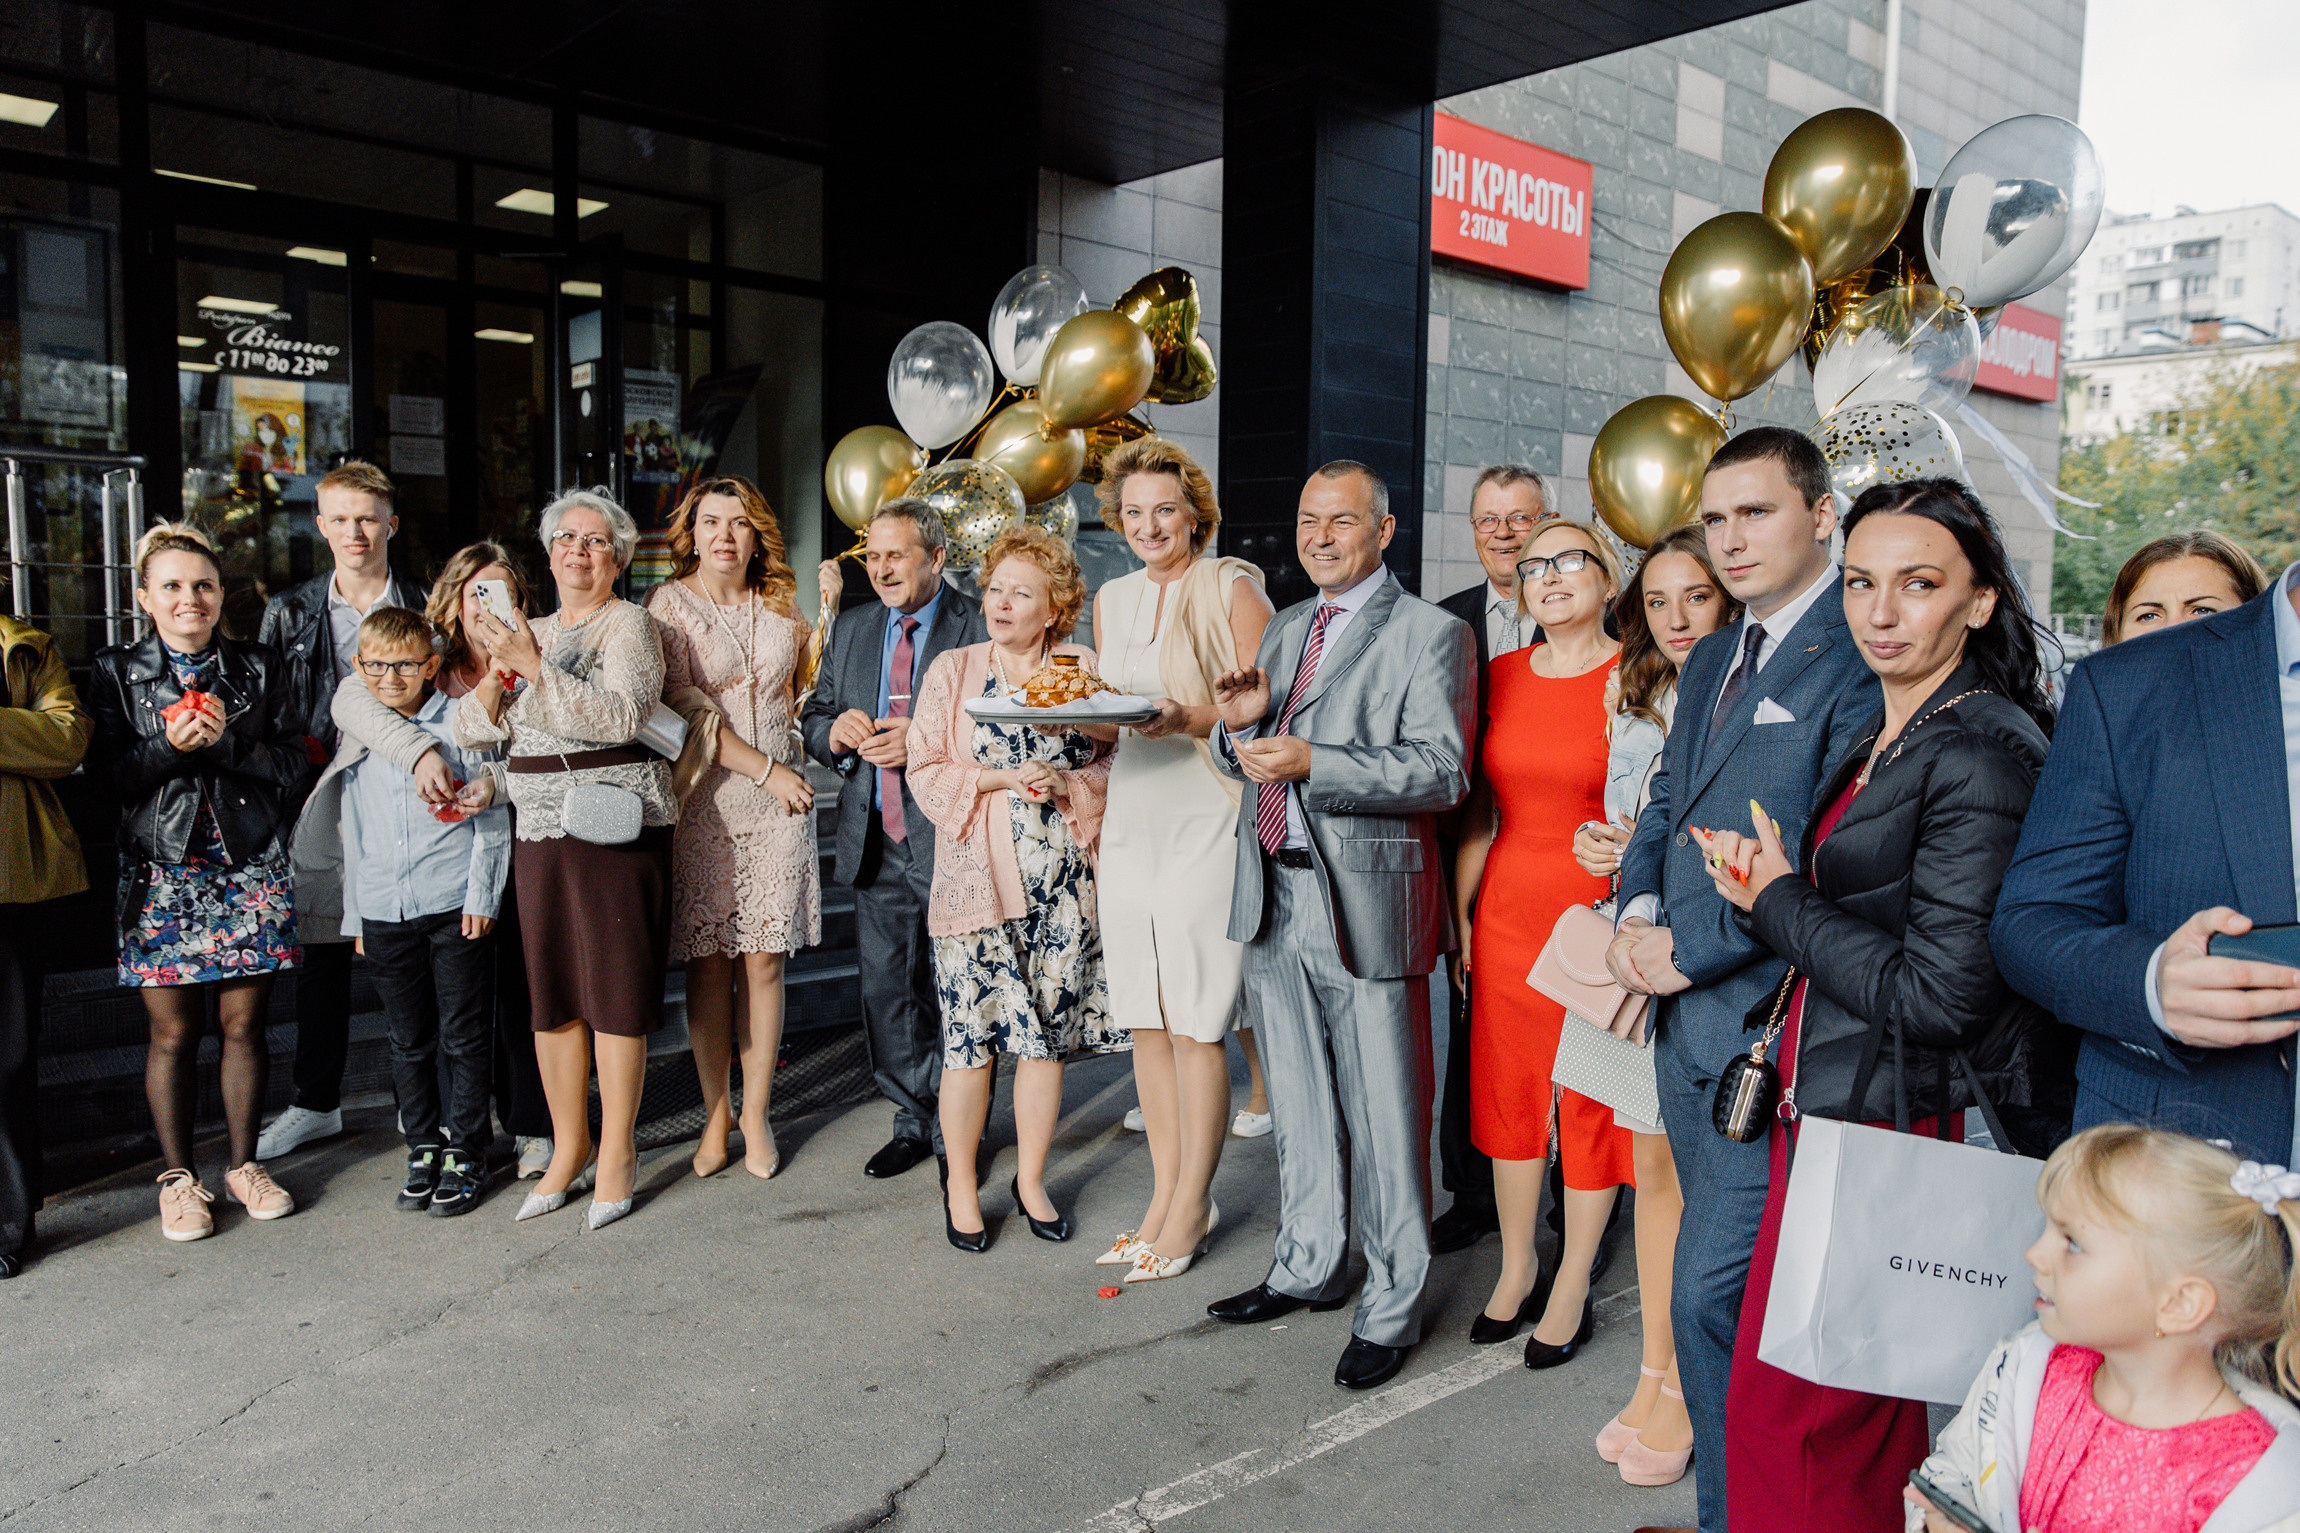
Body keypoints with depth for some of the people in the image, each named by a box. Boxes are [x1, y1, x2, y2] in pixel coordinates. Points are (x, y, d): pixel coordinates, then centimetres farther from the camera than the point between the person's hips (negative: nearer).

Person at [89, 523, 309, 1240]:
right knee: (173, 1031, 4)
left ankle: (244, 1163, 21)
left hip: (251, 868, 1)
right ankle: (177, 1176, 19)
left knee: (243, 1024, 6)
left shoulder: (261, 669, 6)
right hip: (162, 872, -1)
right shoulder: (116, 673, 4)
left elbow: (294, 766, 1)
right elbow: (106, 776, -2)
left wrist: (225, 741, -13)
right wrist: (169, 746, -18)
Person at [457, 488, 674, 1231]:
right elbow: (471, 731, 11)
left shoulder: (628, 624, -1)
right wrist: (498, 671, -7)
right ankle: (568, 1147, 21)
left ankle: (617, 1152, 11)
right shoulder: (531, 633, 17)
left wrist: (533, 667, -21)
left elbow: (621, 716, -17)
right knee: (551, 993, 7)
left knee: (615, 989, -1)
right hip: (539, 832, 5)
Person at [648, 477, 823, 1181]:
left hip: (780, 803, 2)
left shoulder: (780, 605, 11)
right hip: (704, 800, -2)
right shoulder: (670, 604, 0)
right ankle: (714, 1117, 15)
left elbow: (809, 688, 13)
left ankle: (756, 1116, 14)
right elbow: (686, 707, -8)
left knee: (764, 963, 3)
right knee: (708, 965, 2)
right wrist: (766, 769, -11)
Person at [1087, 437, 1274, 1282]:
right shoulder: (1112, 599, 16)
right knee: (1146, 1021, 9)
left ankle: (1192, 1206, 11)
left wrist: (1190, 718, -23)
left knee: (1195, 1025, -3)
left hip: (1206, 822, -6)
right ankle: (1165, 1194, 22)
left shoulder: (1232, 588, -2)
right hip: (1131, 820, 6)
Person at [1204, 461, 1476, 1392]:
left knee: (1383, 1115, 3)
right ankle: (1310, 1268, 36)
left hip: (1365, 898, -7)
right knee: (1298, 1106, 19)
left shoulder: (1430, 635, -6)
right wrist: (1244, 723, -4)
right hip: (1274, 896, 7)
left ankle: (1391, 1306, 19)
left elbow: (1442, 772, -16)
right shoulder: (1284, 629, 17)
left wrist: (1312, 764, -24)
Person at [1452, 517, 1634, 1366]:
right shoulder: (1500, 678, 7)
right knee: (1506, 1089, 12)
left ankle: (1572, 1287, 23)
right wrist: (1460, 911, 9)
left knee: (1591, 1098, 7)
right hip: (1507, 908, 5)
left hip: (1596, 909, -4)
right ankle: (1517, 1267, 30)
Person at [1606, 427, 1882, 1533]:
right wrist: (1636, 914, 1)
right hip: (1686, 1016, 9)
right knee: (1733, 1283, 19)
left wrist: (1689, 947, -14)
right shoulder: (1709, 663, 16)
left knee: (1709, 1295, -4)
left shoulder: (1858, 659, -13)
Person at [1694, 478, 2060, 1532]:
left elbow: (1939, 992, -22)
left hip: (1902, 1120, -9)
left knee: (1792, 1403, 2)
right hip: (1832, 1100, 9)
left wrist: (1777, 900, -11)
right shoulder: (1883, 735, 12)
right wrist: (1767, 883, -1)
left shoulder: (1981, 755, -18)